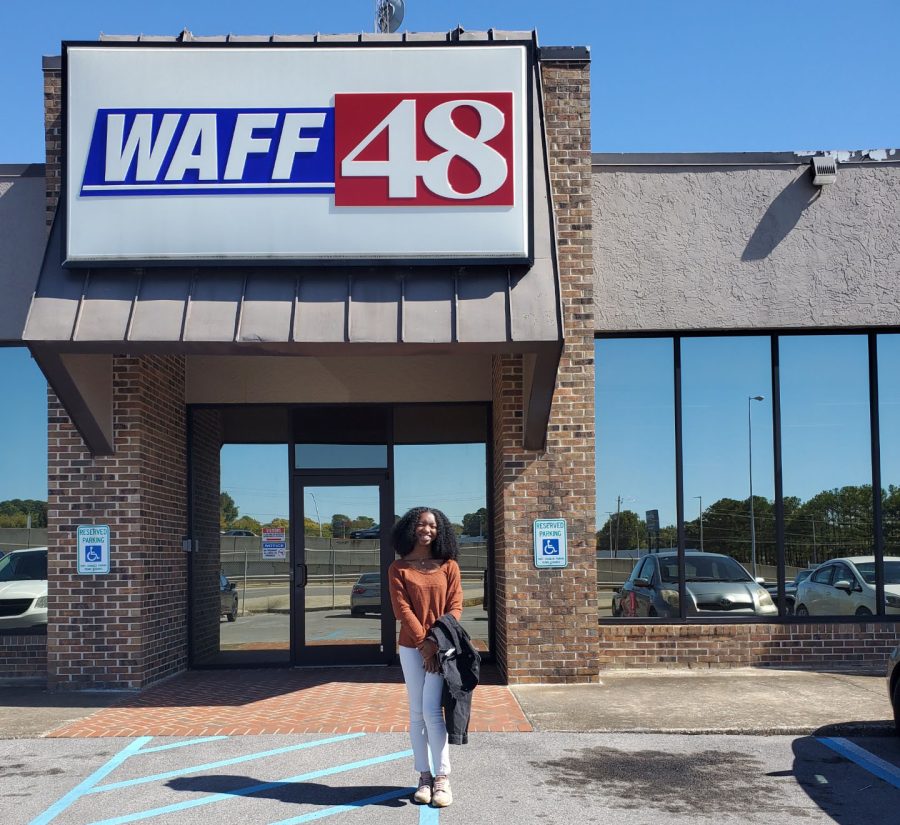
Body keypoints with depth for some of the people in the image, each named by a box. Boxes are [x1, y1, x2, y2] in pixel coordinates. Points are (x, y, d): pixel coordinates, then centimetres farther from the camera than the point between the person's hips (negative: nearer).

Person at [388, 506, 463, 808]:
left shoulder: (448, 566, 4)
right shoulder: (398, 568, 2)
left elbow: (454, 606, -1)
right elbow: (402, 608, -5)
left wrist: (437, 641, -12)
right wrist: (423, 643, -13)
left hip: (441, 645, -1)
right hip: (412, 647, 1)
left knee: (432, 710, -9)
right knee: (416, 714, 4)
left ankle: (442, 777, -1)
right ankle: (424, 777, 11)